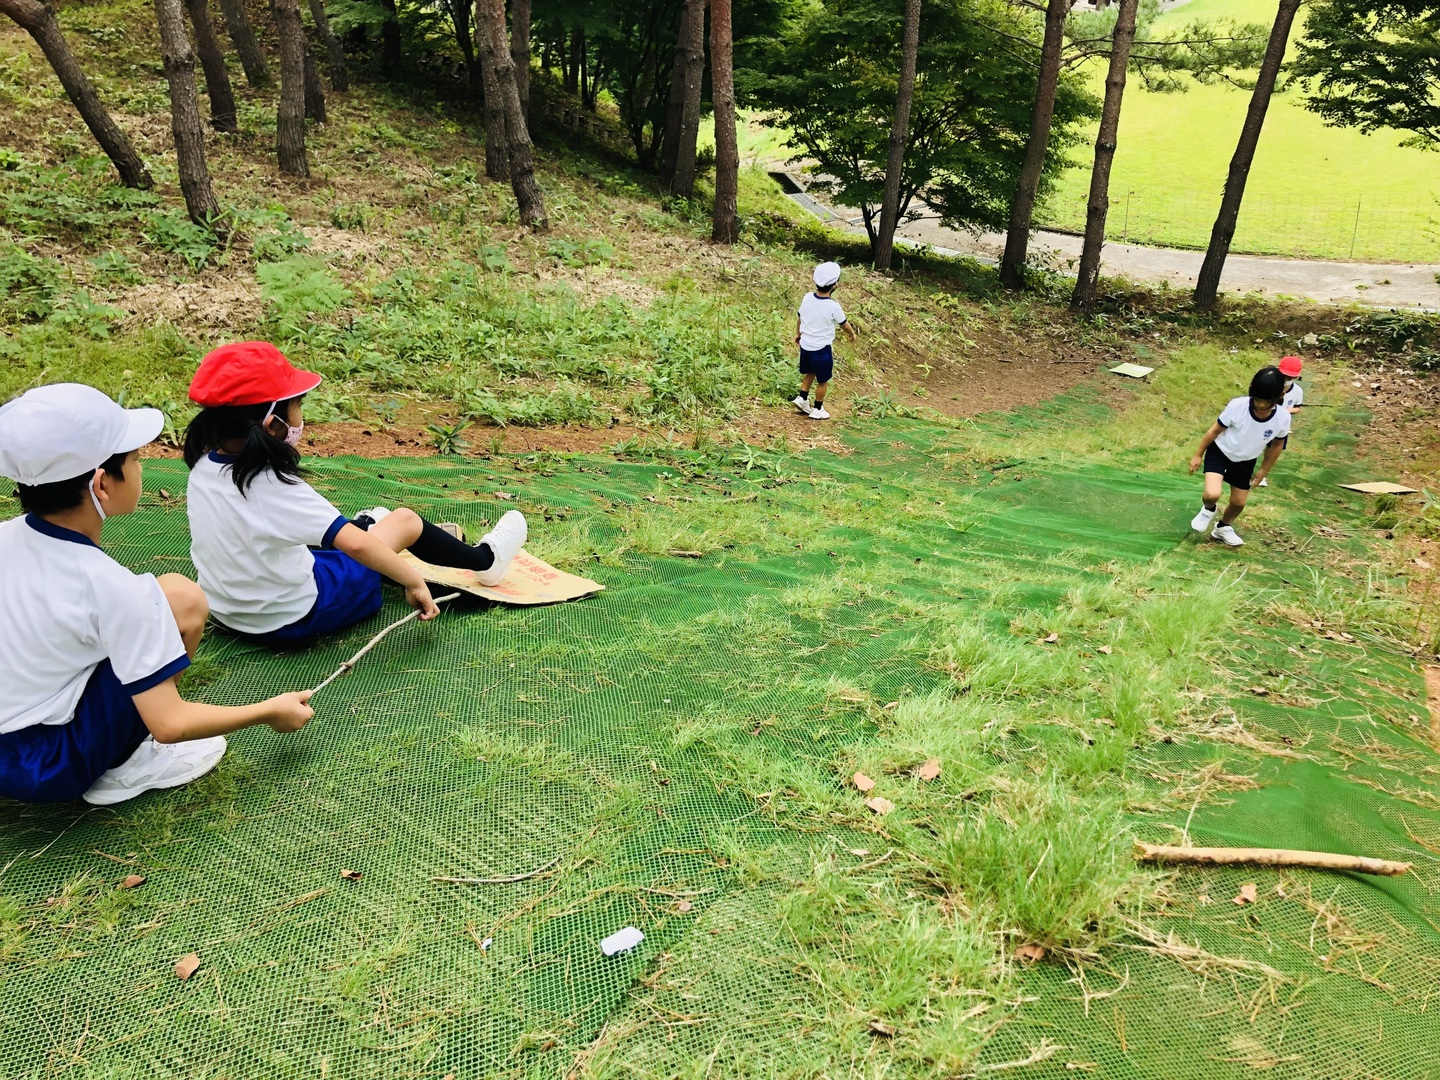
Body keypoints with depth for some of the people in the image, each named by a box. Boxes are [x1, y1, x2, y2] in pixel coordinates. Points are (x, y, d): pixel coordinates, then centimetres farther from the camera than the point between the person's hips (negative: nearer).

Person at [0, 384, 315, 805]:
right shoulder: (113, 588, -24)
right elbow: (169, 724, -22)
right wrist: (271, 711, -8)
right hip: (47, 770, -7)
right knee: (182, 598, -13)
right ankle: (124, 766, -3)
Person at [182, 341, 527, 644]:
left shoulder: (202, 468, -9)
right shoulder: (275, 487, -31)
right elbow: (356, 546, -35)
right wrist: (413, 581, -24)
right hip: (292, 618, -7)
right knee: (405, 520, 6)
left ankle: (371, 529, 63)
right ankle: (485, 560, 29)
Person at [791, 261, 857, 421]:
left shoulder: (807, 298, -8)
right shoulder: (833, 306, -22)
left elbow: (799, 317, 7)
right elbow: (844, 324, -6)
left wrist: (798, 334, 25)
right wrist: (852, 334, 15)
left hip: (805, 345, 5)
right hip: (822, 349, -5)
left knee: (810, 373, 28)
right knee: (823, 381, 13)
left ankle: (802, 398, 25)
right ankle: (817, 410, 22)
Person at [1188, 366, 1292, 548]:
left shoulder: (1283, 418, -24)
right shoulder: (1237, 406, -33)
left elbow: (1277, 445, -3)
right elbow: (1215, 430, -16)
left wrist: (1264, 470, 6)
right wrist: (1198, 455, -7)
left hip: (1245, 461, 4)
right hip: (1220, 451, -3)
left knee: (1239, 502, 13)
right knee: (1212, 494, -23)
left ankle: (1224, 528, 45)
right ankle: (1208, 509, 15)